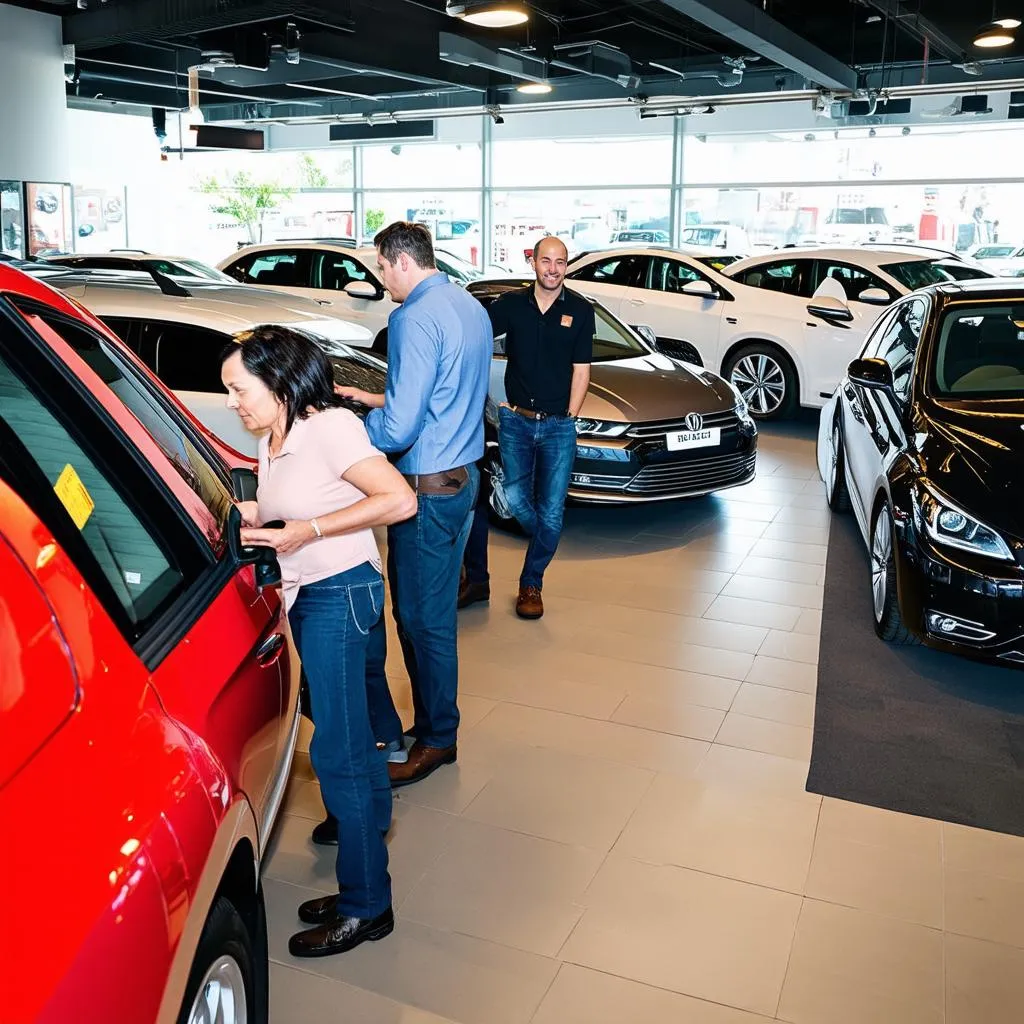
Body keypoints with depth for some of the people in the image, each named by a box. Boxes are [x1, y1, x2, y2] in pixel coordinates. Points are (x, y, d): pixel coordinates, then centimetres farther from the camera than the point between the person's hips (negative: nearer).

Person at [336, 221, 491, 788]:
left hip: (429, 487, -10)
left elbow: (399, 429, -23)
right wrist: (378, 399, 19)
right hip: (464, 475, 10)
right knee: (436, 611, 18)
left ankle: (434, 739, 17)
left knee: (421, 617, 3)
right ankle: (434, 724, 30)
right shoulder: (470, 307, 11)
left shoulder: (416, 319, -19)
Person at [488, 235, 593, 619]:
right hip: (515, 420, 1)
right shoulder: (511, 304, 4)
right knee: (515, 498, 0)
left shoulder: (580, 310, 2)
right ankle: (547, 543, 31)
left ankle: (531, 583, 15)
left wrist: (568, 417, -3)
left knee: (551, 513, -1)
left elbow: (581, 370, 3)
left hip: (558, 426, -1)